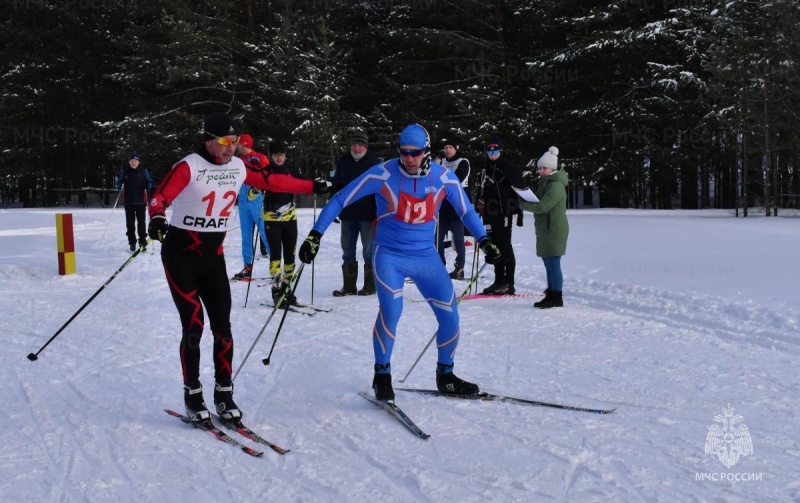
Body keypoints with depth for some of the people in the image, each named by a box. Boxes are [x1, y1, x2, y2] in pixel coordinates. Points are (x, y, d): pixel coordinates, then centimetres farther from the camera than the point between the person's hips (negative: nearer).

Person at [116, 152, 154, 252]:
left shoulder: (143, 171, -1)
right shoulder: (124, 171, 1)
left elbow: (149, 182, 3)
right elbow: (119, 182, 9)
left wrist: (148, 186, -19)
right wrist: (119, 186, -13)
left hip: (140, 201, -1)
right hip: (128, 201, 1)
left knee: (141, 222, 1)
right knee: (130, 223, 6)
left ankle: (143, 242, 8)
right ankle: (132, 243, 15)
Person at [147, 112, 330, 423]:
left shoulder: (238, 167, 2)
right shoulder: (188, 167, -15)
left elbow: (272, 181, 12)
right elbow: (160, 196, -23)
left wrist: (312, 187, 15)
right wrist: (157, 218, -44)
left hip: (213, 255, 5)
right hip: (181, 254, -5)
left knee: (222, 325, 2)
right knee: (193, 326, -7)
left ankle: (224, 394, 13)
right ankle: (192, 396, 8)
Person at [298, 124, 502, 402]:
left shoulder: (444, 177, -7)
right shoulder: (383, 174, -14)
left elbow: (466, 210, 9)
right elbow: (340, 200, -9)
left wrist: (484, 241, -2)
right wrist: (315, 235, -13)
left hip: (426, 256, 3)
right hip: (389, 255, -3)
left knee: (450, 314, 1)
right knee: (391, 310, -23)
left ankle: (445, 375, 23)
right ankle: (382, 375, -1)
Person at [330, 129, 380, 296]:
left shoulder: (374, 162, -4)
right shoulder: (343, 162, 6)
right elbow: (337, 185, 14)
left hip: (368, 214, -4)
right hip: (347, 214, 5)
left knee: (369, 251, 2)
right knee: (348, 251, 9)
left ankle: (370, 286, 10)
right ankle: (349, 286, 17)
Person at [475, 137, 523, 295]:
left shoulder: (510, 169, -2)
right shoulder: (485, 171, 17)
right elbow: (481, 191, 23)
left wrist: (517, 211, -12)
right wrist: (480, 206, 13)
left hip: (504, 213, -6)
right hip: (490, 214, 6)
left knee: (505, 246, -6)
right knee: (495, 247, 9)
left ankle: (509, 283, -3)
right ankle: (499, 281, 15)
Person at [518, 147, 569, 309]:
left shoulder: (555, 186, -16)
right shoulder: (545, 183, 18)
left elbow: (541, 206, -23)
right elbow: (539, 202, 19)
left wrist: (522, 204, -11)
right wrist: (526, 200, -1)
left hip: (554, 231, -10)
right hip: (545, 230, 10)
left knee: (553, 264, -7)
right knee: (549, 264, 14)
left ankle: (556, 298, -2)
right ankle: (551, 294, 21)